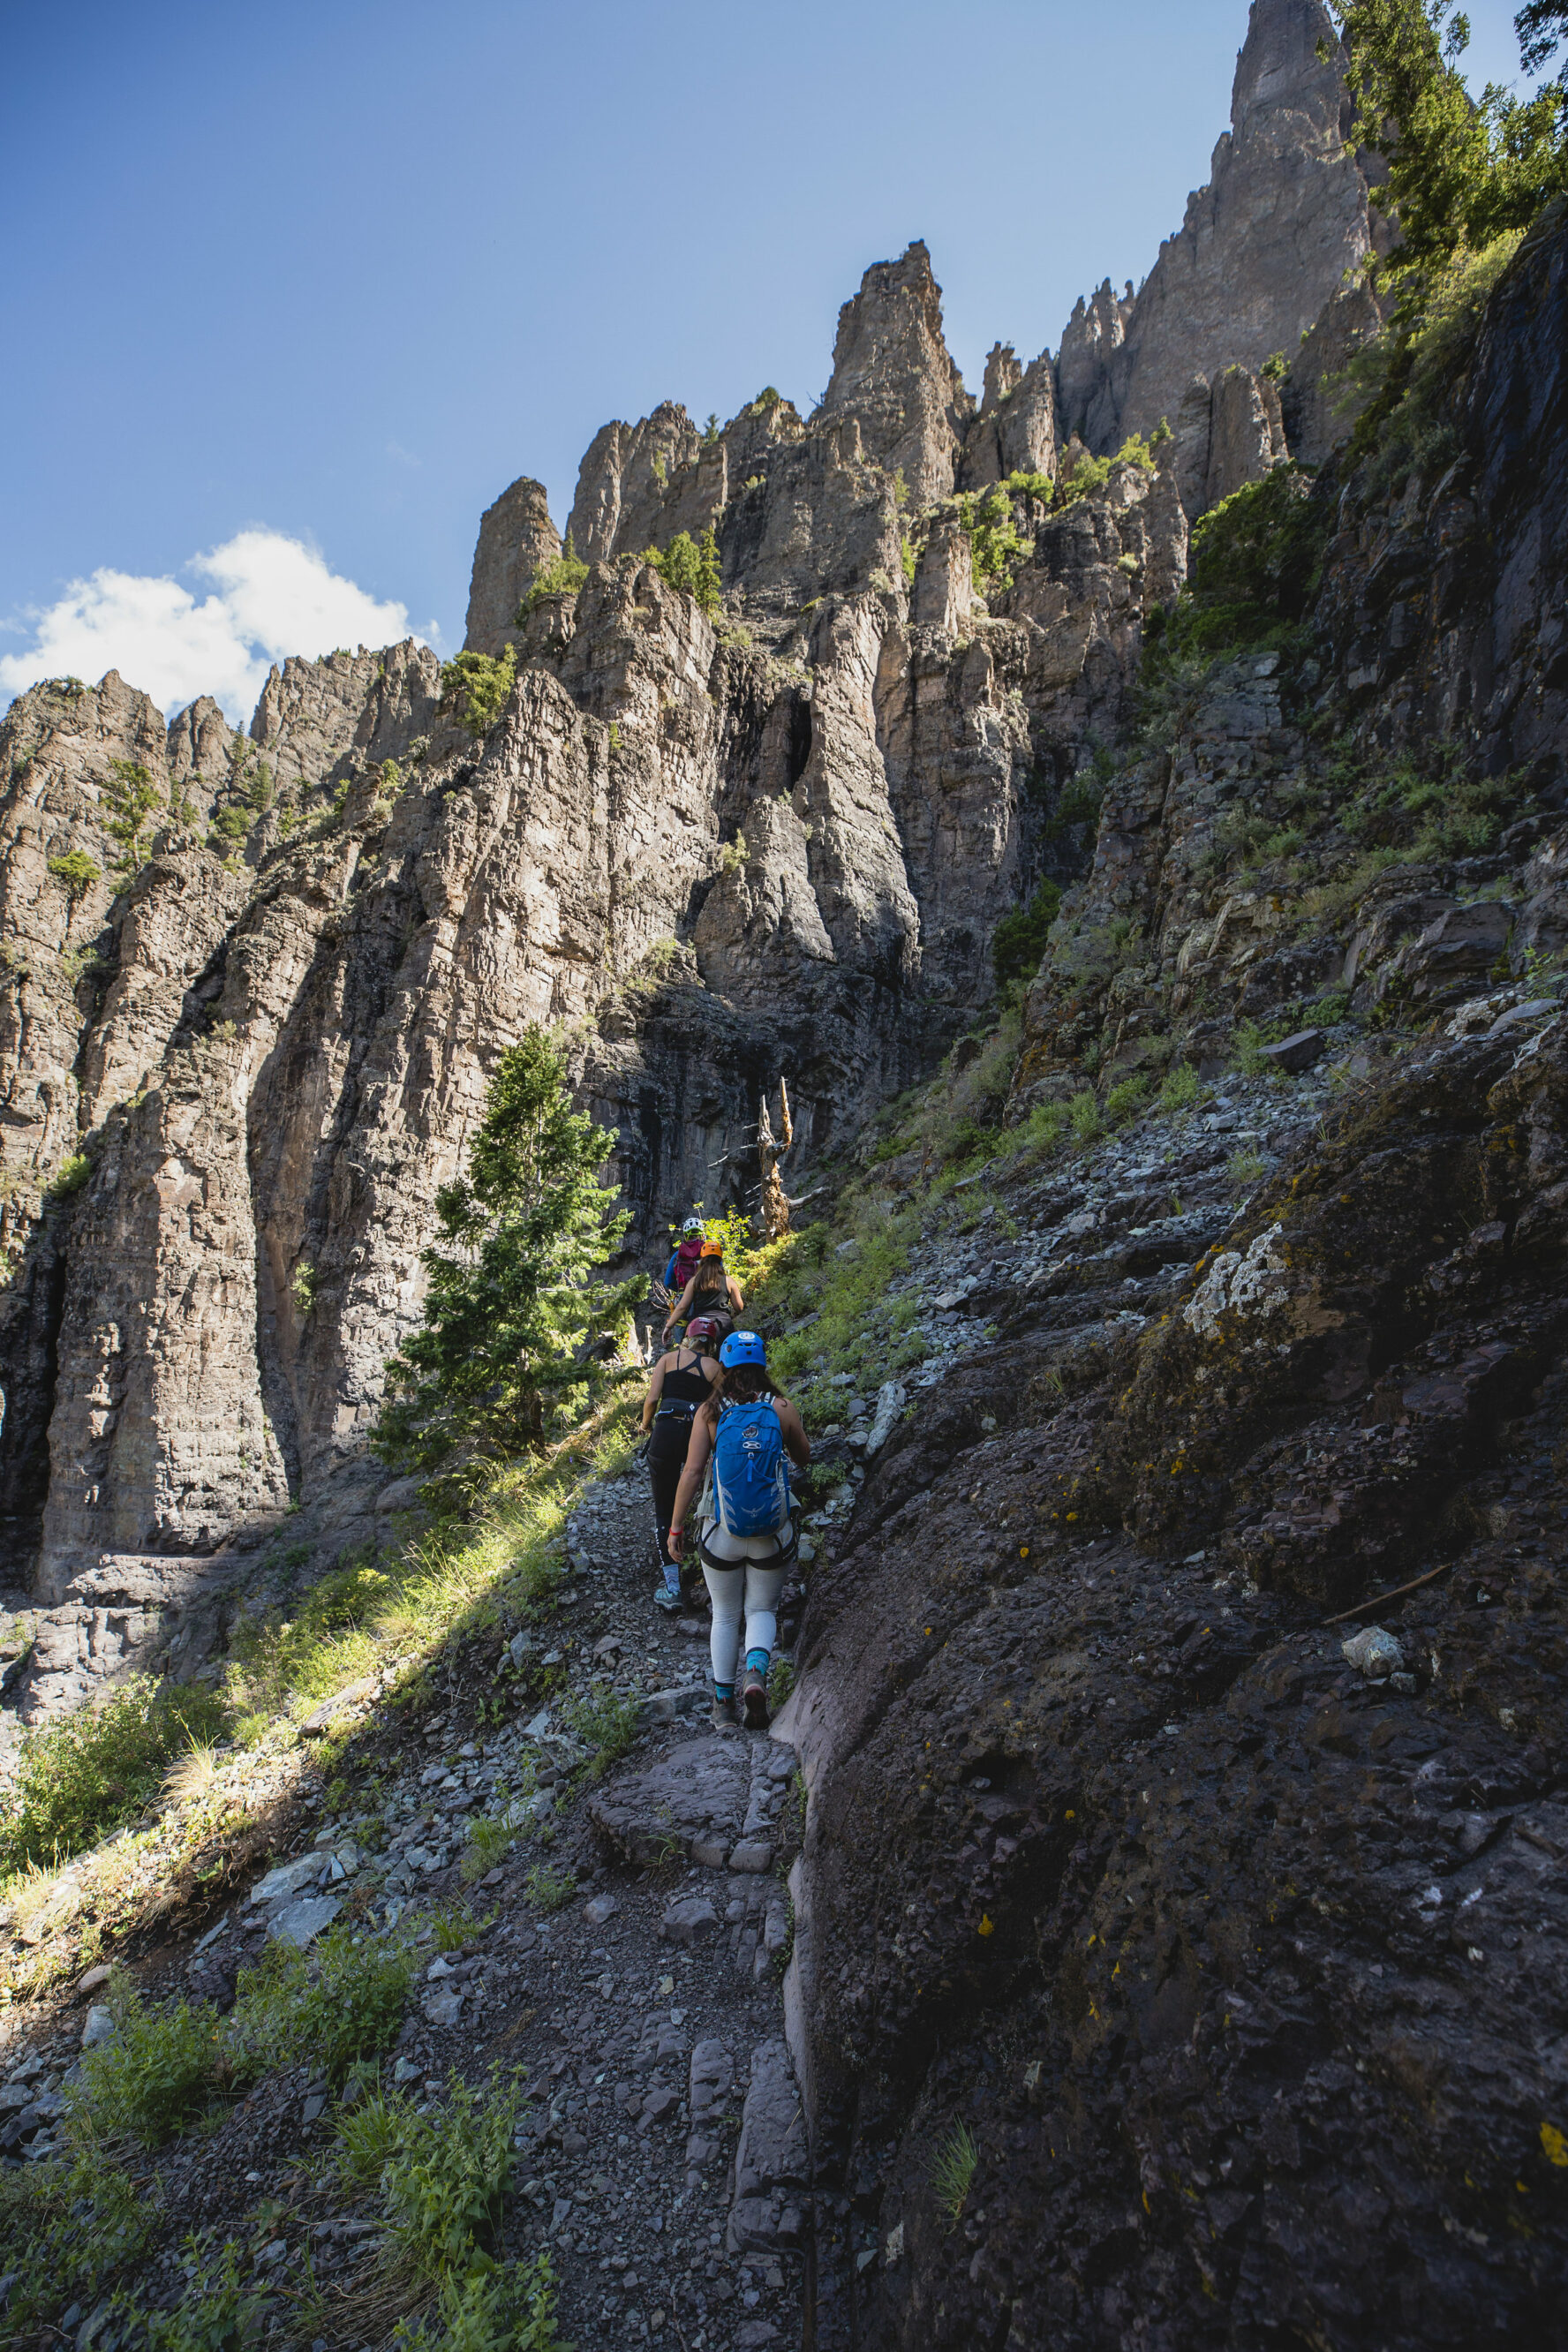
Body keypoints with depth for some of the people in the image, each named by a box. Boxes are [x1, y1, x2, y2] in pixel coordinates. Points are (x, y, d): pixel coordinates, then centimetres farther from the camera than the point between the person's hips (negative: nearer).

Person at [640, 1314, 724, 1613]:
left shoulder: (669, 1357, 11)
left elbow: (651, 1399, 2)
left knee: (664, 1511, 5)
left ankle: (671, 1586, 0)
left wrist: (646, 1425, 20)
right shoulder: (715, 1368, 12)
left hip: (666, 1431, -1)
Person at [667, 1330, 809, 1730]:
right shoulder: (781, 1408, -6)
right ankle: (756, 1673, -9)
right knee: (762, 1609, 17)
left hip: (721, 1533, 0)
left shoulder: (709, 1412, -7)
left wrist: (676, 1527, 0)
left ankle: (723, 1701, 23)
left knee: (725, 1615, 19)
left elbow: (692, 1472, -9)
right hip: (773, 1534, 0)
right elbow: (803, 1459, 9)